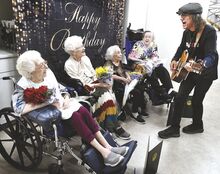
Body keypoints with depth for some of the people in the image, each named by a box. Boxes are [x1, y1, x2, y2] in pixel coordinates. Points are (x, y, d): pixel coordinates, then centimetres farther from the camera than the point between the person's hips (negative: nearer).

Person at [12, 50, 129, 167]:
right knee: (75, 116, -28)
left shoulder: (48, 72, -4)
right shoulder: (23, 86, -19)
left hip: (60, 104, 5)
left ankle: (108, 147, -21)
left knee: (83, 111, -22)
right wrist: (46, 102, -27)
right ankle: (104, 153, -27)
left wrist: (66, 98, -14)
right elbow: (18, 109, -30)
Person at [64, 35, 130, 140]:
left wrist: (102, 81, -5)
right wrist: (98, 85, -16)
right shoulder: (69, 65, -12)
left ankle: (111, 126, -14)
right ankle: (116, 127, -13)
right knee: (106, 95, -25)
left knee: (110, 94, -20)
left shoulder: (85, 58, 9)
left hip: (95, 84, 6)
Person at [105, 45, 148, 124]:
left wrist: (128, 76, -1)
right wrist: (123, 79, -24)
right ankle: (134, 113, -10)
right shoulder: (109, 64, -5)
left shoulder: (120, 62, 20)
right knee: (136, 92, -24)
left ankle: (142, 109, -3)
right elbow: (112, 76, -19)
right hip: (117, 86, -7)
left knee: (141, 88, -15)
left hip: (125, 82, 7)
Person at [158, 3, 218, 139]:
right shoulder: (187, 32, -3)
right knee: (180, 98, 0)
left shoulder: (209, 31, -23)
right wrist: (175, 60, 0)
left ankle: (198, 126, 34)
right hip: (190, 70, 6)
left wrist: (200, 65, -52)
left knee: (196, 101, 7)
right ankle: (174, 128, 12)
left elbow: (211, 55, -32)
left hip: (206, 73, -6)